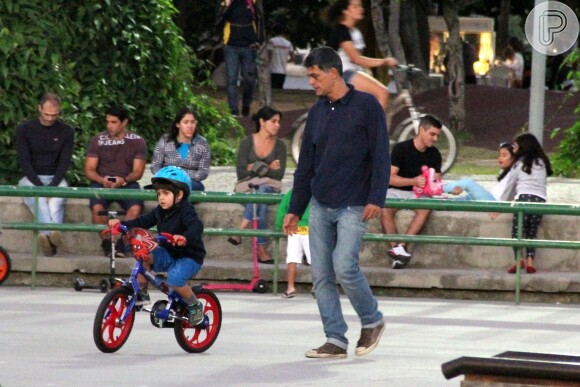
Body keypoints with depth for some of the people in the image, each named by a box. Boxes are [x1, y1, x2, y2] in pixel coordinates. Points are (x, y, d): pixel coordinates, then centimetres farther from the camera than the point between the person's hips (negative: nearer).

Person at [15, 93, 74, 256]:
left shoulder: (66, 131, 7)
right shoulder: (24, 129, 3)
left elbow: (65, 162, 1)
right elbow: (24, 161, -4)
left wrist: (53, 184, -16)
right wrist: (39, 185, -18)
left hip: (55, 178, 2)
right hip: (31, 178, -1)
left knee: (57, 199, -37)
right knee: (38, 198, -39)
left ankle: (46, 234, -62)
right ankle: (52, 234, -64)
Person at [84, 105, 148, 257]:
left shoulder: (137, 141, 5)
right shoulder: (97, 141, 6)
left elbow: (138, 171, 1)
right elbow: (89, 170, 2)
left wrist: (124, 180, -20)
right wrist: (102, 180, -19)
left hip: (127, 183, 0)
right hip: (101, 182, 0)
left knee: (135, 208, -32)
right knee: (97, 207, -32)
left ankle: (122, 244, -27)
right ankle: (106, 243, -21)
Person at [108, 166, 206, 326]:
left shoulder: (186, 211, -18)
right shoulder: (159, 211, 5)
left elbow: (197, 226, -35)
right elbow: (143, 222, 3)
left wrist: (185, 238, -55)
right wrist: (121, 224, -12)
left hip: (190, 257, -6)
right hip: (168, 254, 6)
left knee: (174, 278, -33)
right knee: (144, 256, -21)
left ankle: (195, 306, -6)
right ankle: (142, 293, -8)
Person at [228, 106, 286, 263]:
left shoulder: (279, 146, 8)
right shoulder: (247, 143, 2)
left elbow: (279, 174, -3)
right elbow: (241, 172, -6)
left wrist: (255, 167, -10)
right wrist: (268, 168, -6)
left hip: (269, 187, 1)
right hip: (247, 186, -1)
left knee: (261, 193, -37)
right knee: (261, 203, -36)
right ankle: (261, 249, -42)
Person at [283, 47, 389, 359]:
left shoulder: (366, 105, -4)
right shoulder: (317, 112, 14)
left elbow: (380, 155, -8)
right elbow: (305, 165, 18)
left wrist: (376, 198, -17)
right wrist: (295, 209, 16)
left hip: (353, 207, -6)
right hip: (320, 207, 6)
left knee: (345, 268, -16)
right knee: (321, 275, 1)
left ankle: (372, 321, 6)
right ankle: (335, 340, 6)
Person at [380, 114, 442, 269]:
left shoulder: (434, 154, 6)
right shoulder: (401, 148, -7)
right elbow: (390, 178, -14)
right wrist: (413, 181, -29)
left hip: (419, 193, 3)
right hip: (396, 191, -3)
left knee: (426, 208, -34)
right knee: (385, 208, -36)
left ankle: (401, 246, -37)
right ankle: (395, 248, -36)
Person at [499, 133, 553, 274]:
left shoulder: (520, 163, 9)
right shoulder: (542, 163, 22)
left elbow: (510, 186, 14)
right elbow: (543, 184, 19)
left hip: (524, 198, -4)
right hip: (540, 199, 4)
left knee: (517, 231, -3)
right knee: (532, 233, 11)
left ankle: (518, 260, -19)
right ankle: (530, 261, -4)